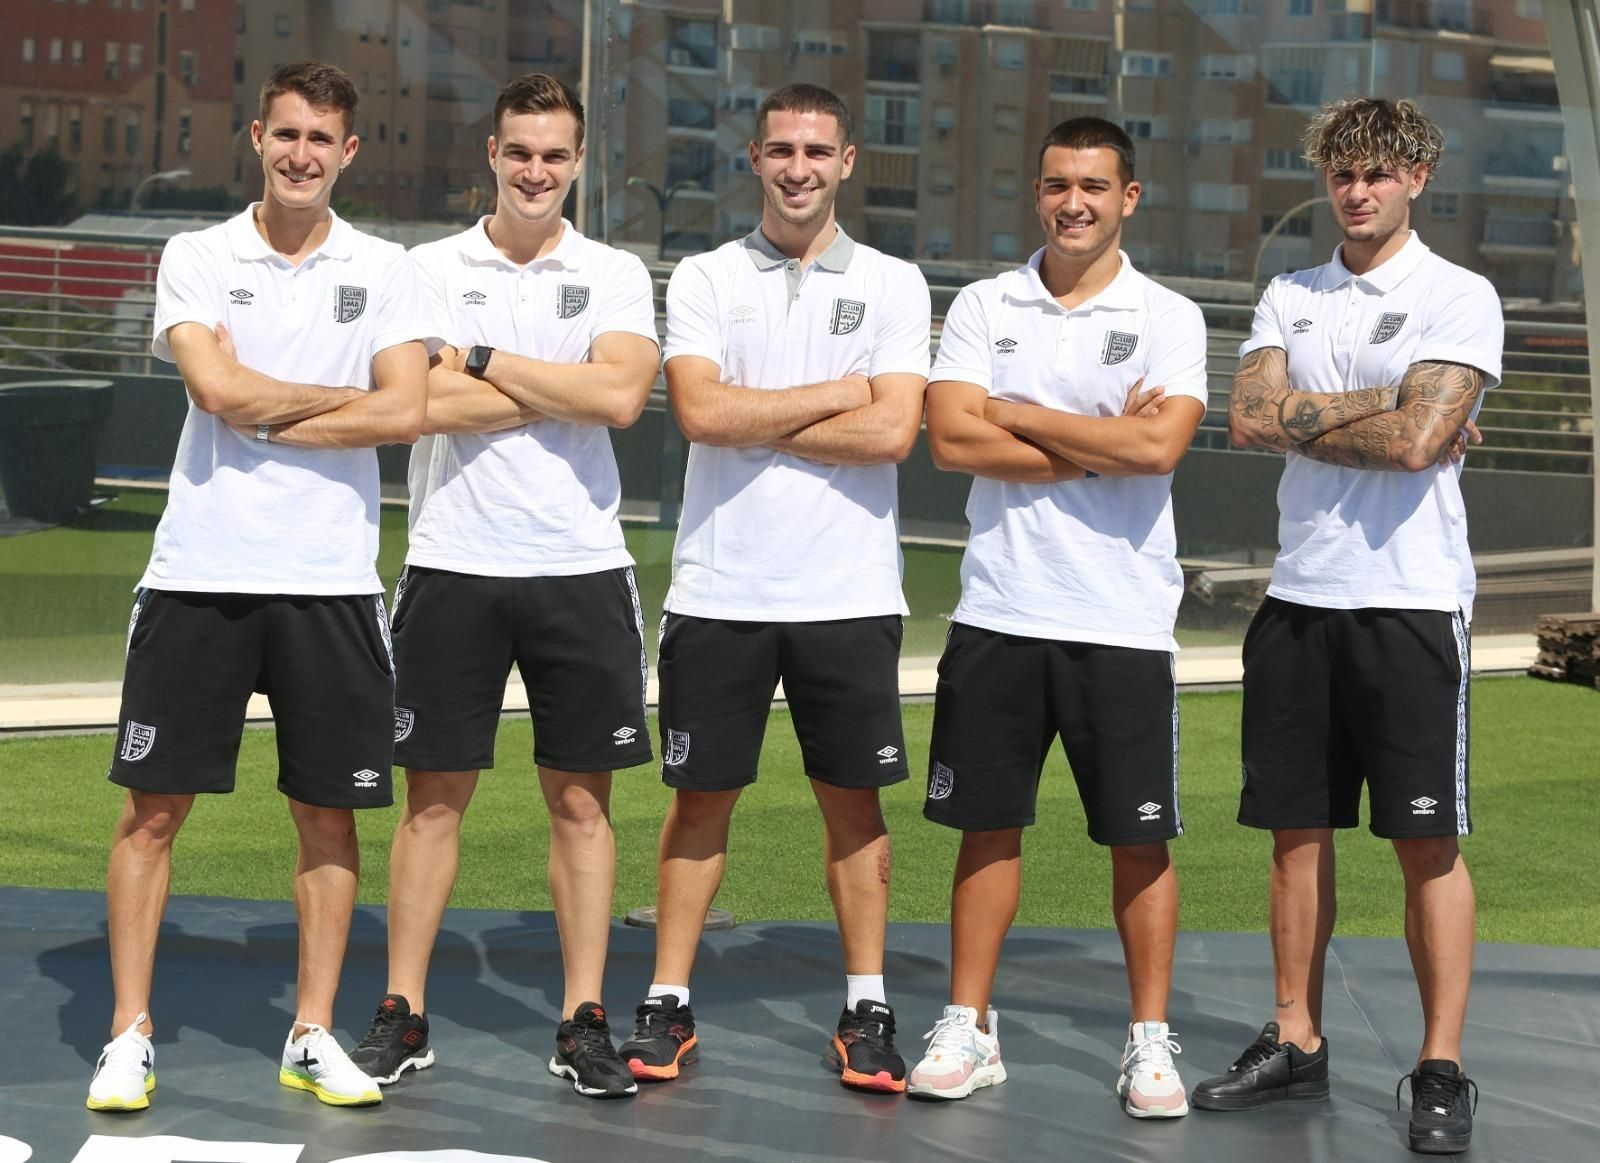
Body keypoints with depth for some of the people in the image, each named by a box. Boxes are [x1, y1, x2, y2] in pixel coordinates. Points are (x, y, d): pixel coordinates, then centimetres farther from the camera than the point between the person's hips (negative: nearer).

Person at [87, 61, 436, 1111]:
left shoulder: (383, 270, 6)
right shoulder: (197, 258, 4)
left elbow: (406, 413, -7)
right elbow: (221, 390, -12)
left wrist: (262, 420, -9)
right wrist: (347, 397, -3)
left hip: (332, 581, 1)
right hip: (199, 574, -1)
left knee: (329, 815, 5)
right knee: (154, 807, 0)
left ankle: (314, 1037, 17)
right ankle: (130, 1036, 10)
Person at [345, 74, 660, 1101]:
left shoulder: (616, 275, 6)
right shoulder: (430, 269, 5)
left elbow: (621, 396, -13)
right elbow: (424, 404, -11)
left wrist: (483, 360, -9)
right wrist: (566, 390, -8)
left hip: (583, 568, 1)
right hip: (455, 563, 0)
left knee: (582, 798, 4)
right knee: (434, 794, 3)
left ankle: (585, 1024, 10)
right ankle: (404, 1016, 11)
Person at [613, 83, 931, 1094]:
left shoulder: (893, 285, 4)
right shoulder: (705, 279, 5)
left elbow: (893, 433, -9)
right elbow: (701, 411, -11)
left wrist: (752, 425, -8)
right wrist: (838, 393, -6)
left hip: (850, 591, 0)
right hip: (720, 586, 0)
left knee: (854, 796, 6)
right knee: (702, 793, 5)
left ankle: (867, 1009, 14)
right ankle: (668, 1006, 12)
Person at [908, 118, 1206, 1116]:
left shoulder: (1168, 318, 0)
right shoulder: (984, 306, 6)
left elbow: (1160, 446, -17)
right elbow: (952, 438, -8)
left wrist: (1022, 415, -9)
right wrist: (1102, 443, -10)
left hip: (1125, 621, -2)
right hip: (999, 611, 2)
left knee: (1140, 838, 3)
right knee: (988, 824, 8)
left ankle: (1152, 1042, 14)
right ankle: (969, 1027, 18)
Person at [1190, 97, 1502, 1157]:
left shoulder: (1461, 298, -3)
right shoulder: (1291, 299, 13)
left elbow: (1417, 439, -16)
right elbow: (1250, 416, -2)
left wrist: (1303, 418, -5)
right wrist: (1376, 405, -7)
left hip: (1412, 601, -5)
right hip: (1301, 595, 5)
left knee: (1429, 841, -2)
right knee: (1298, 830, 9)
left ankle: (1442, 1071, 4)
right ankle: (1296, 1046, 19)